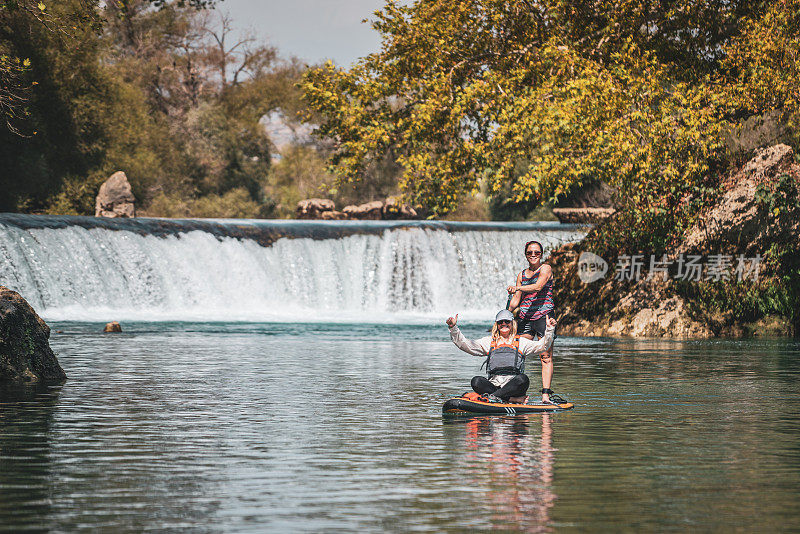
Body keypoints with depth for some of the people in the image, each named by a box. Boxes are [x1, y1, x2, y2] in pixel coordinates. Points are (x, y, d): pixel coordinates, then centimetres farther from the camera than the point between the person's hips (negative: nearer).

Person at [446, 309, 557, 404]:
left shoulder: (520, 342, 17)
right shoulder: (488, 342, 19)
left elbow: (542, 345, 5)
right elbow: (464, 344, 12)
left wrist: (550, 329, -9)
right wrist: (453, 328, 1)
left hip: (513, 385, -1)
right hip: (494, 384, 1)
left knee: (523, 379, -34)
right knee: (476, 381, -29)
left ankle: (493, 396, -38)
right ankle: (514, 399, -33)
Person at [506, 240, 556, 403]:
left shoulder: (546, 269, 1)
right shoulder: (522, 275, 18)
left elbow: (538, 287, -18)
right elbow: (516, 300, 16)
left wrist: (517, 288, -30)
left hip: (543, 314, -5)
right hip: (525, 316, 5)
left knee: (546, 356, -9)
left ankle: (545, 394, -14)